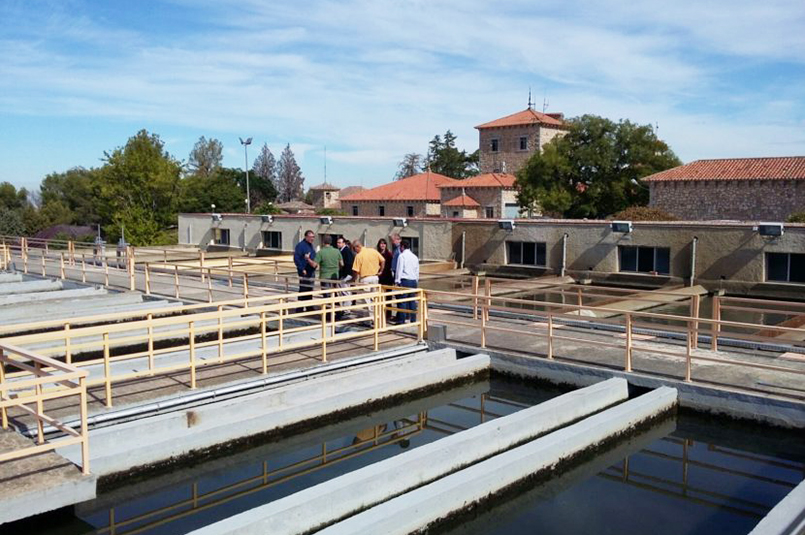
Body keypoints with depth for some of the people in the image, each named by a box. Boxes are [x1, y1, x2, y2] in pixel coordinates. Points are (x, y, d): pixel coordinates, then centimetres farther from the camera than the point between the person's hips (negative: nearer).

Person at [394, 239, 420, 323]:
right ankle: (413, 320, 11)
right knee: (412, 301, 9)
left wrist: (397, 281, -5)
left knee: (402, 301, -5)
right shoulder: (415, 257, 14)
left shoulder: (402, 256, -5)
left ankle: (401, 320, -6)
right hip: (413, 281, 6)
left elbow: (399, 269, -8)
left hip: (404, 280, -6)